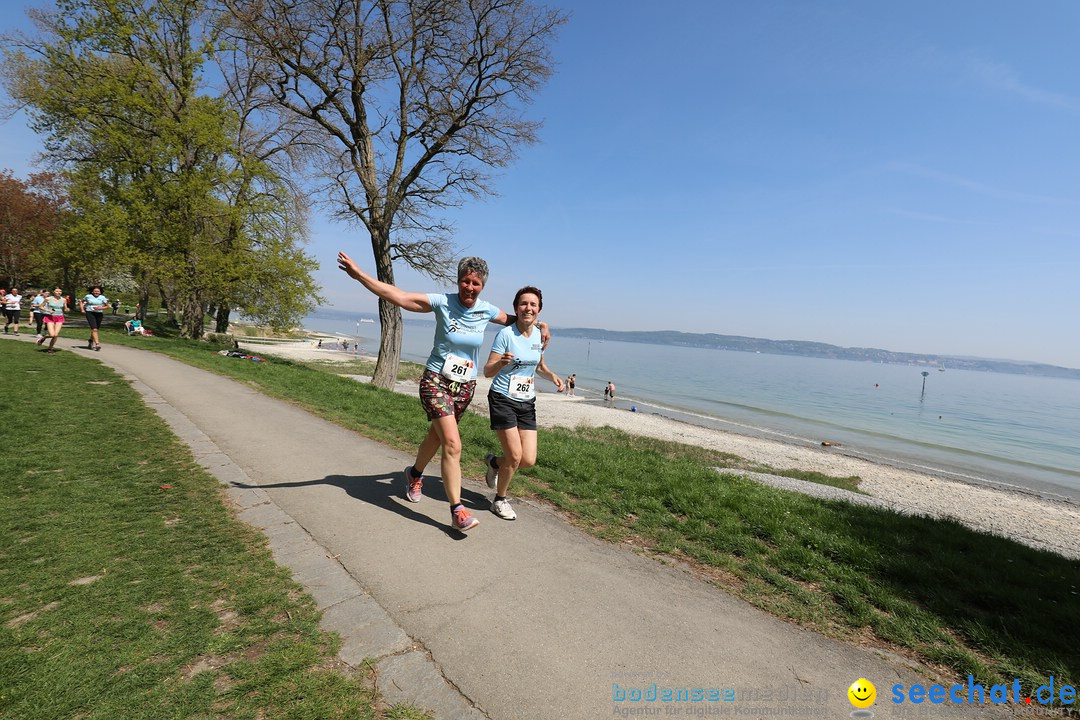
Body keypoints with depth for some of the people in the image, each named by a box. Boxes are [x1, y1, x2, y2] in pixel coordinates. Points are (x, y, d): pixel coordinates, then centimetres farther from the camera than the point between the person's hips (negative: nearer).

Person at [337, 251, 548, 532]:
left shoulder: (487, 310, 0)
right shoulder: (442, 303, -13)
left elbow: (512, 320, 21)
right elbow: (399, 297, -20)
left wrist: (538, 325, 10)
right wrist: (359, 275, -29)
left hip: (465, 386, 5)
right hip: (436, 382, -5)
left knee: (437, 436, 22)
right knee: (452, 445, -16)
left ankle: (414, 474, 52)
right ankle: (457, 511, -7)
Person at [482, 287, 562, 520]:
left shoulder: (539, 335, 3)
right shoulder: (506, 334, -14)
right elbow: (487, 372, -13)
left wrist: (552, 375, -1)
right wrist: (501, 363, -34)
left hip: (527, 403, 5)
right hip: (503, 399, -5)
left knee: (528, 460, 0)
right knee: (515, 456, -7)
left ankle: (494, 462, 33)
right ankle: (500, 500, 20)